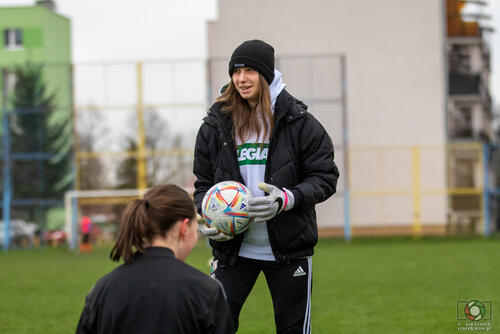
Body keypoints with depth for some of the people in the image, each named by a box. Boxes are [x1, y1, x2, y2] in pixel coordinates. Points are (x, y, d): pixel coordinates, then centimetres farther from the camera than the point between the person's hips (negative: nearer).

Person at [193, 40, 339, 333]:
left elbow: (325, 177, -5)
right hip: (234, 246, 2)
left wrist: (286, 199, -22)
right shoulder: (216, 124, 2)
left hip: (288, 248, -1)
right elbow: (203, 182, 11)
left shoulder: (298, 121, -5)